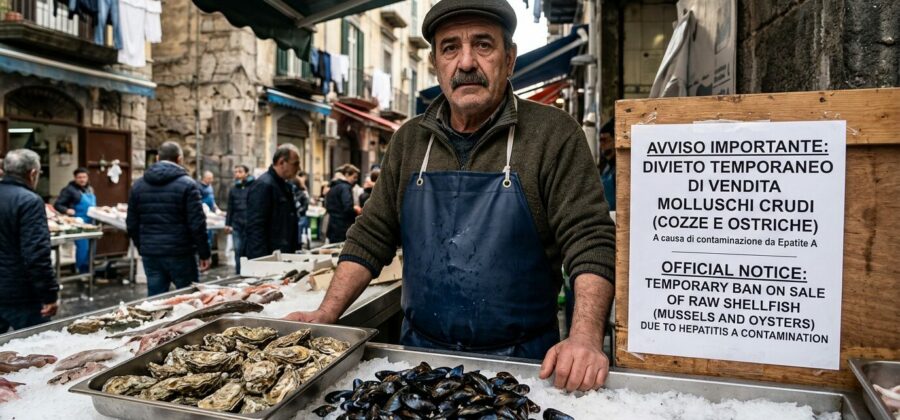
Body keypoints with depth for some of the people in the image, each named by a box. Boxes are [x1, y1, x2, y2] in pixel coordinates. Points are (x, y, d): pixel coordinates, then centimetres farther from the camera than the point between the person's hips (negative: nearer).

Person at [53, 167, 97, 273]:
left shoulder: (90, 189, 14)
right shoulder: (69, 189, -9)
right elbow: (57, 205, -11)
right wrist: (67, 210, -28)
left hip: (90, 223, 8)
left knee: (91, 247, 13)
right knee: (83, 247, -12)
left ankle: (88, 270, 26)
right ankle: (82, 271, 0)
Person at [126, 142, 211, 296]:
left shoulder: (138, 185, 8)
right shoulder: (187, 184, -8)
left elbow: (132, 224, 11)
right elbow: (197, 224, -12)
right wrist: (204, 253, -5)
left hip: (150, 254, 5)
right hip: (180, 253, -5)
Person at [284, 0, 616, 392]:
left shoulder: (553, 134, -9)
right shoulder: (409, 140, 3)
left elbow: (590, 241, -15)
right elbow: (370, 238, 6)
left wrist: (585, 338, -28)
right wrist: (325, 315, -3)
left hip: (522, 361, -3)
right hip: (420, 352, 4)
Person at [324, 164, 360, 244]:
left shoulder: (333, 187, 15)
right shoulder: (345, 187, -12)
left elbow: (328, 207, 19)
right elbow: (348, 208, -24)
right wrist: (356, 210, -4)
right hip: (343, 227, -9)